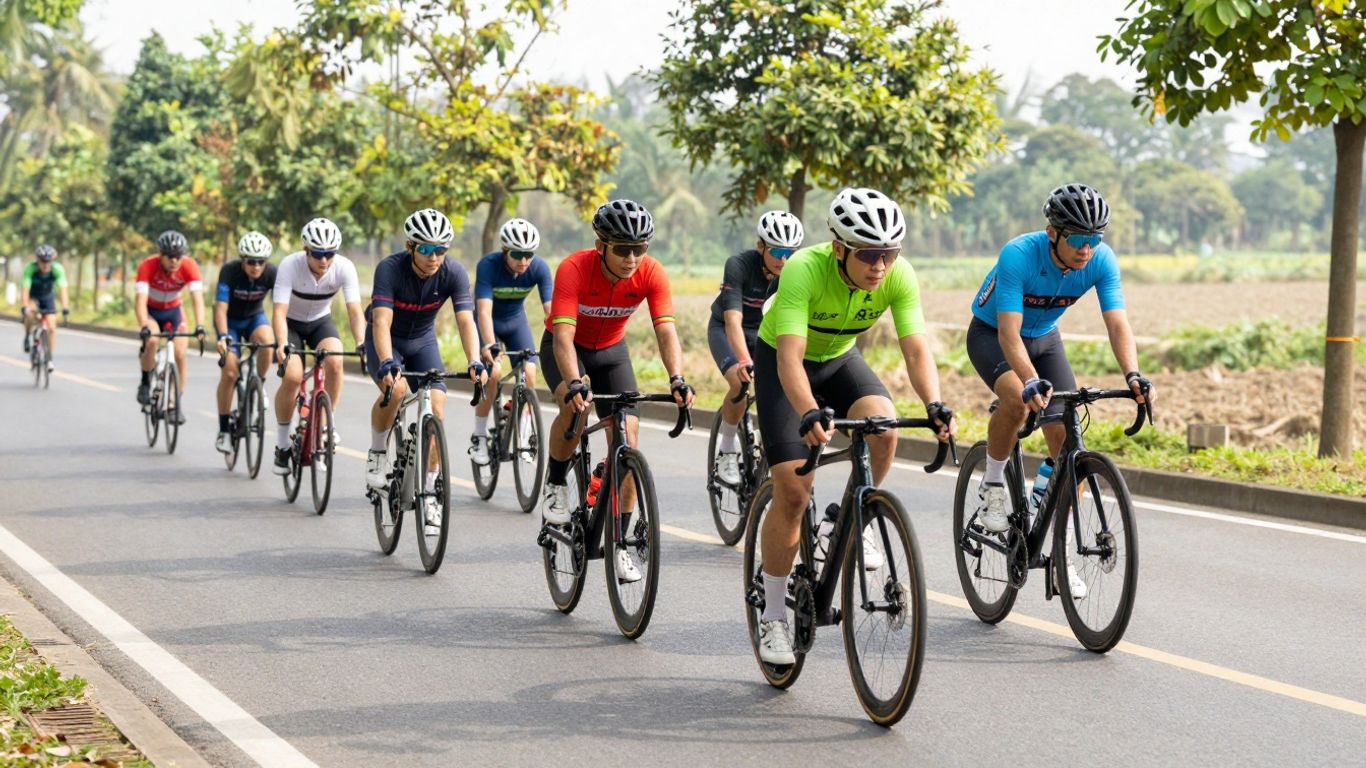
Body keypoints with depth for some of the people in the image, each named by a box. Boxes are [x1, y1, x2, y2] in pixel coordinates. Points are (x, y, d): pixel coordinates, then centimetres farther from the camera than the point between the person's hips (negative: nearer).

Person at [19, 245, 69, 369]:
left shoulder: (57, 269, -30)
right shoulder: (30, 268, -32)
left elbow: (63, 289, -36)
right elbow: (24, 290, -37)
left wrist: (65, 309, -47)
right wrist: (24, 308, -50)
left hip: (47, 296, 2)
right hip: (32, 296, -2)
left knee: (51, 328, -8)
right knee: (30, 313, -34)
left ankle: (49, 359, 4)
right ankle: (27, 337, -8)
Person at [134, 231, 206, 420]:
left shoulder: (189, 267, -27)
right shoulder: (148, 266, -32)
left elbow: (197, 299, -35)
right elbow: (140, 301, -39)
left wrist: (199, 327, -50)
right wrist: (144, 328, -54)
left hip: (173, 310, 2)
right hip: (150, 310, -2)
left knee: (180, 354, -13)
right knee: (152, 341, -30)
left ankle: (177, 403, 1)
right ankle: (145, 383, -6)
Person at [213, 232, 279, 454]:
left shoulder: (272, 273, -24)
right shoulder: (229, 271, -29)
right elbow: (220, 309, -35)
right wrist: (223, 336, -50)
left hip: (254, 317, 1)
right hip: (230, 320, -1)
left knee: (267, 341, -33)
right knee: (229, 373, -16)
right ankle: (224, 431, -3)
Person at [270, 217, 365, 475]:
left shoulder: (344, 268, -24)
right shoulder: (290, 265, -29)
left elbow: (354, 311, -28)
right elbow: (279, 312, -34)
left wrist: (362, 344, -45)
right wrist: (282, 344, -51)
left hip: (320, 321, 2)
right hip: (292, 322, -2)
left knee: (334, 362, -29)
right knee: (293, 376, -24)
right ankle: (282, 445, -6)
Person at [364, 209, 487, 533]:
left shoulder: (454, 273, -23)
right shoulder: (390, 269, -30)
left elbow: (465, 321, -30)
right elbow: (382, 321, -39)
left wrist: (475, 363, -47)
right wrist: (387, 363, -55)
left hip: (423, 340, 3)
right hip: (386, 340, -3)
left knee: (436, 411, -15)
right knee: (395, 388, -33)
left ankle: (428, 493, -2)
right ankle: (377, 452, -6)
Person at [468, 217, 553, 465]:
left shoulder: (539, 268, -24)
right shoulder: (488, 265, -31)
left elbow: (551, 308, -30)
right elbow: (484, 310, -39)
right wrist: (490, 345, -52)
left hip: (516, 321, 3)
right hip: (489, 323, -3)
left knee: (529, 373, -16)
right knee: (493, 372, -22)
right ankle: (479, 438, -8)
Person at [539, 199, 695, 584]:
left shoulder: (651, 274, -24)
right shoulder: (574, 269, -33)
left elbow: (666, 331, -31)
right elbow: (563, 335, -41)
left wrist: (677, 379, -48)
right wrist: (574, 383, -57)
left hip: (611, 350, 3)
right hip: (566, 347, -3)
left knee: (628, 436, -11)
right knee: (574, 406, -35)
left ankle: (620, 544, -1)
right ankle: (556, 483, -7)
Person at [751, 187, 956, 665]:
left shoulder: (899, 276, -25)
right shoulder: (804, 269, -36)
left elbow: (916, 349, -29)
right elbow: (789, 355, -44)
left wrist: (934, 405, -48)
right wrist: (810, 415, -61)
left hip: (839, 358, 4)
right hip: (781, 360, -4)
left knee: (883, 429, -28)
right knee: (793, 490, -12)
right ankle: (772, 617, 1)